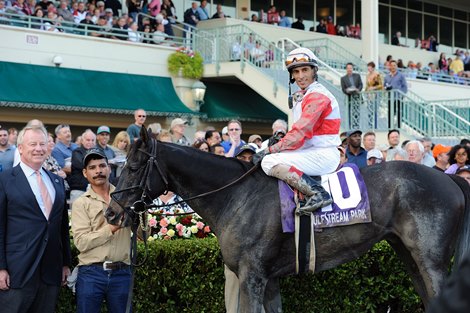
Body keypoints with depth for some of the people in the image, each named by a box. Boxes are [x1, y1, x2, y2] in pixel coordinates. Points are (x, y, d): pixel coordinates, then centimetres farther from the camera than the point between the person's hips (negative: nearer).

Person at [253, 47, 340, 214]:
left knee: (270, 162, -23)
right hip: (312, 152, 10)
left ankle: (318, 193, -27)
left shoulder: (318, 96, -13)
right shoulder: (301, 96, 19)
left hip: (323, 155, -10)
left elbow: (300, 133, -20)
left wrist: (270, 150, -18)